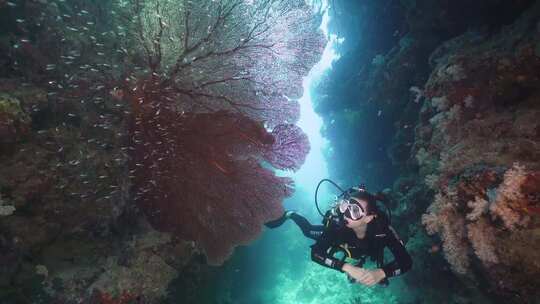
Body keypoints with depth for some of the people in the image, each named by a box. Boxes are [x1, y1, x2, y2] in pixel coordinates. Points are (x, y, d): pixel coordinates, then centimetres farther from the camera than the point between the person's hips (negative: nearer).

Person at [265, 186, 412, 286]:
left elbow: (406, 261, -45)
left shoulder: (382, 228, -46)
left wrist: (380, 273, -62)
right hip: (336, 234, -1)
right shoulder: (337, 224, -46)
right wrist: (347, 267, -58)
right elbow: (315, 252, -45)